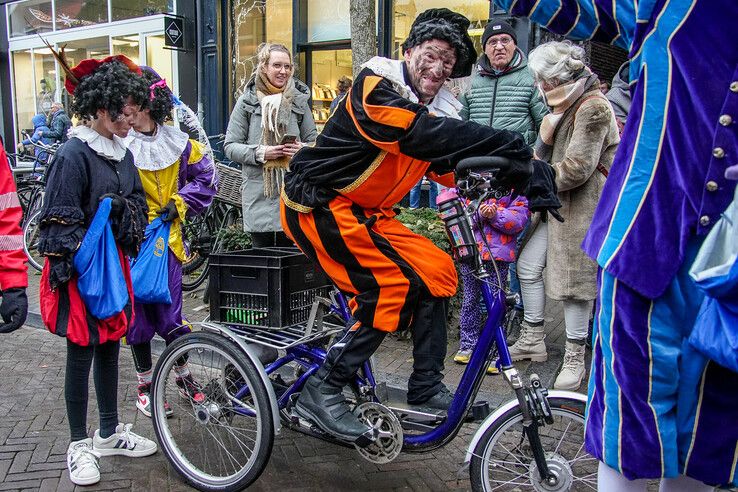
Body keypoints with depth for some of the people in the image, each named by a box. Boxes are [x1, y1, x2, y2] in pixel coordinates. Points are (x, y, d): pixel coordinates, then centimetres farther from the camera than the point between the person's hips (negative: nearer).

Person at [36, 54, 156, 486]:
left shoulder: (124, 154, 8)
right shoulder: (74, 154, -14)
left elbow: (138, 208, 18)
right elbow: (61, 223, -15)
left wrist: (133, 254, 12)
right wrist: (72, 269, -17)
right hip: (82, 271, -7)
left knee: (110, 348, 15)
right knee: (82, 353, 3)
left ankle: (110, 433, 30)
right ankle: (79, 446, 18)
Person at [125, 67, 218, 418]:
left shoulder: (177, 142, 2)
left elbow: (206, 176, 11)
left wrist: (179, 204, 1)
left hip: (166, 241, 2)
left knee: (170, 316, 7)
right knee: (138, 318, 8)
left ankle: (183, 377, 26)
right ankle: (145, 386, 24)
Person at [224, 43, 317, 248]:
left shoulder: (299, 100, 9)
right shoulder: (247, 101, 3)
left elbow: (314, 142, 12)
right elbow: (230, 146, 2)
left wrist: (303, 150, -10)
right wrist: (260, 153, -14)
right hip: (258, 191, -1)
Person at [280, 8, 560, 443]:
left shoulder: (428, 111, 10)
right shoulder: (377, 88, -16)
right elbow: (426, 135, -34)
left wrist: (521, 174, -15)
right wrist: (513, 147, -37)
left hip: (363, 212, 9)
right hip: (320, 206, -9)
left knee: (435, 270, 1)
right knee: (395, 285, -21)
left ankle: (427, 390, 8)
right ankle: (324, 391, -10)